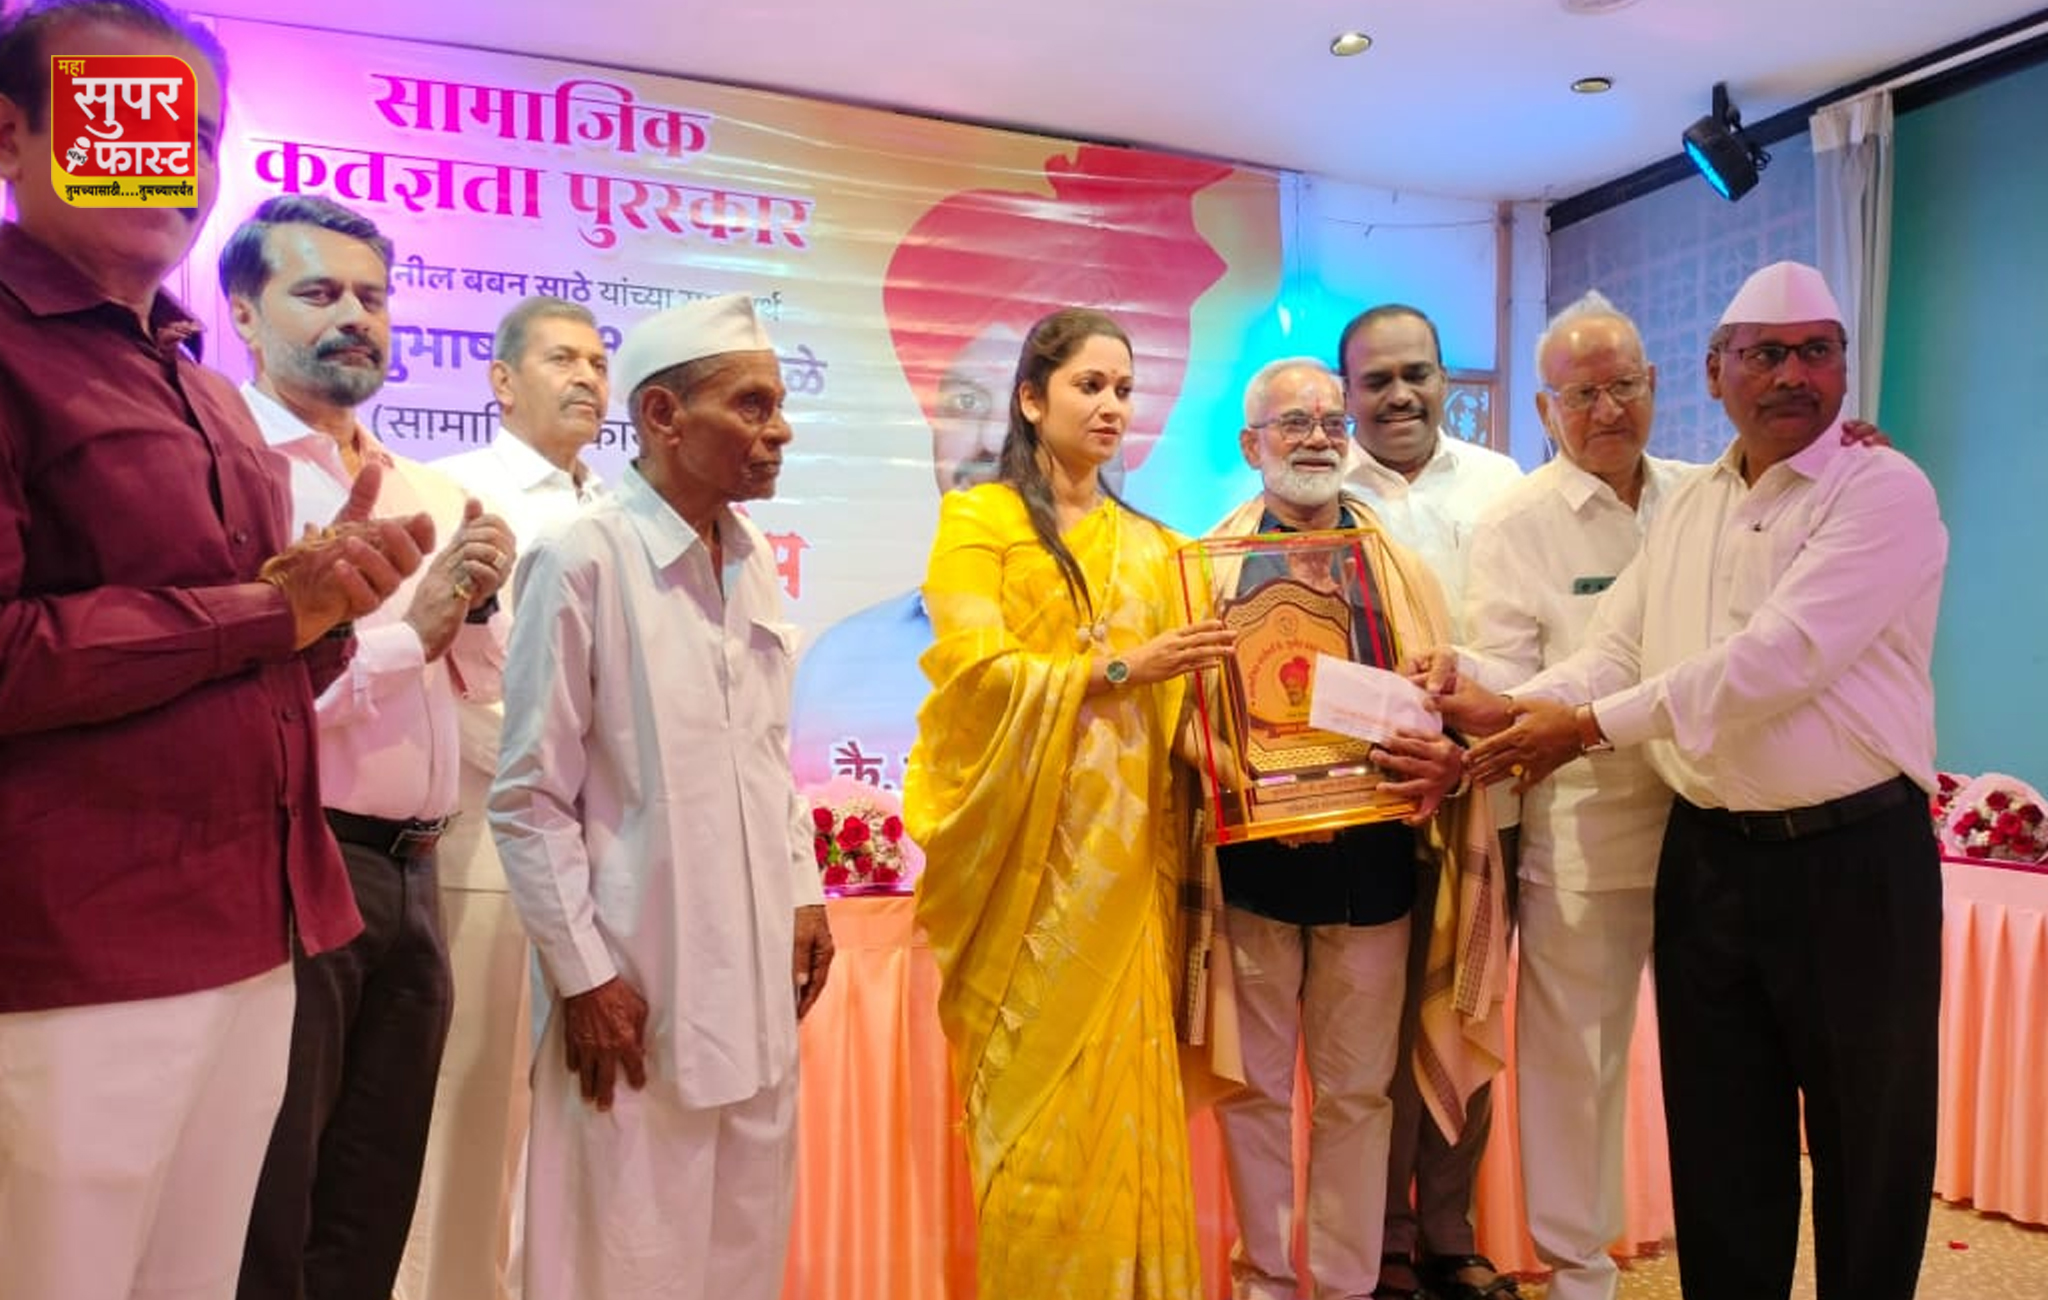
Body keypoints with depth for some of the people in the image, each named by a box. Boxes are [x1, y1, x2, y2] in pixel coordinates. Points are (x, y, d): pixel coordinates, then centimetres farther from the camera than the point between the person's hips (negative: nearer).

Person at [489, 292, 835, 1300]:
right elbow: (528, 799, -11)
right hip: (642, 984, -6)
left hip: (757, 972, 6)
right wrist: (584, 976, -11)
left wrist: (804, 895, 13)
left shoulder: (754, 558, 6)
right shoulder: (583, 560, -14)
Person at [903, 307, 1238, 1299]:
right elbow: (975, 671, -10)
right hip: (1032, 847, -4)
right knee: (1039, 1087, 2)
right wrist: (1119, 669, -15)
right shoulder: (979, 520, 2)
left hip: (1127, 846, 4)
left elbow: (1176, 701, 14)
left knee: (1126, 1082, 7)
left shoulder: (1151, 545, 16)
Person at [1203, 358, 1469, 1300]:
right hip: (1251, 859, -1)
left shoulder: (1401, 562, 12)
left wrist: (1449, 759, -15)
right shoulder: (1212, 562, 5)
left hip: (1371, 859, 2)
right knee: (1255, 1084, 9)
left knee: (1358, 1089, 11)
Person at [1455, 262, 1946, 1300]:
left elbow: (1776, 659, -21)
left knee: (1868, 1139, 12)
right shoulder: (1685, 512, 11)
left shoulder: (1883, 493, -9)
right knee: (1717, 1133, 15)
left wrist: (1591, 725, -19)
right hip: (1707, 855, 5)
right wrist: (1509, 710, -14)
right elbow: (1613, 653, 4)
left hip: (1853, 861, -5)